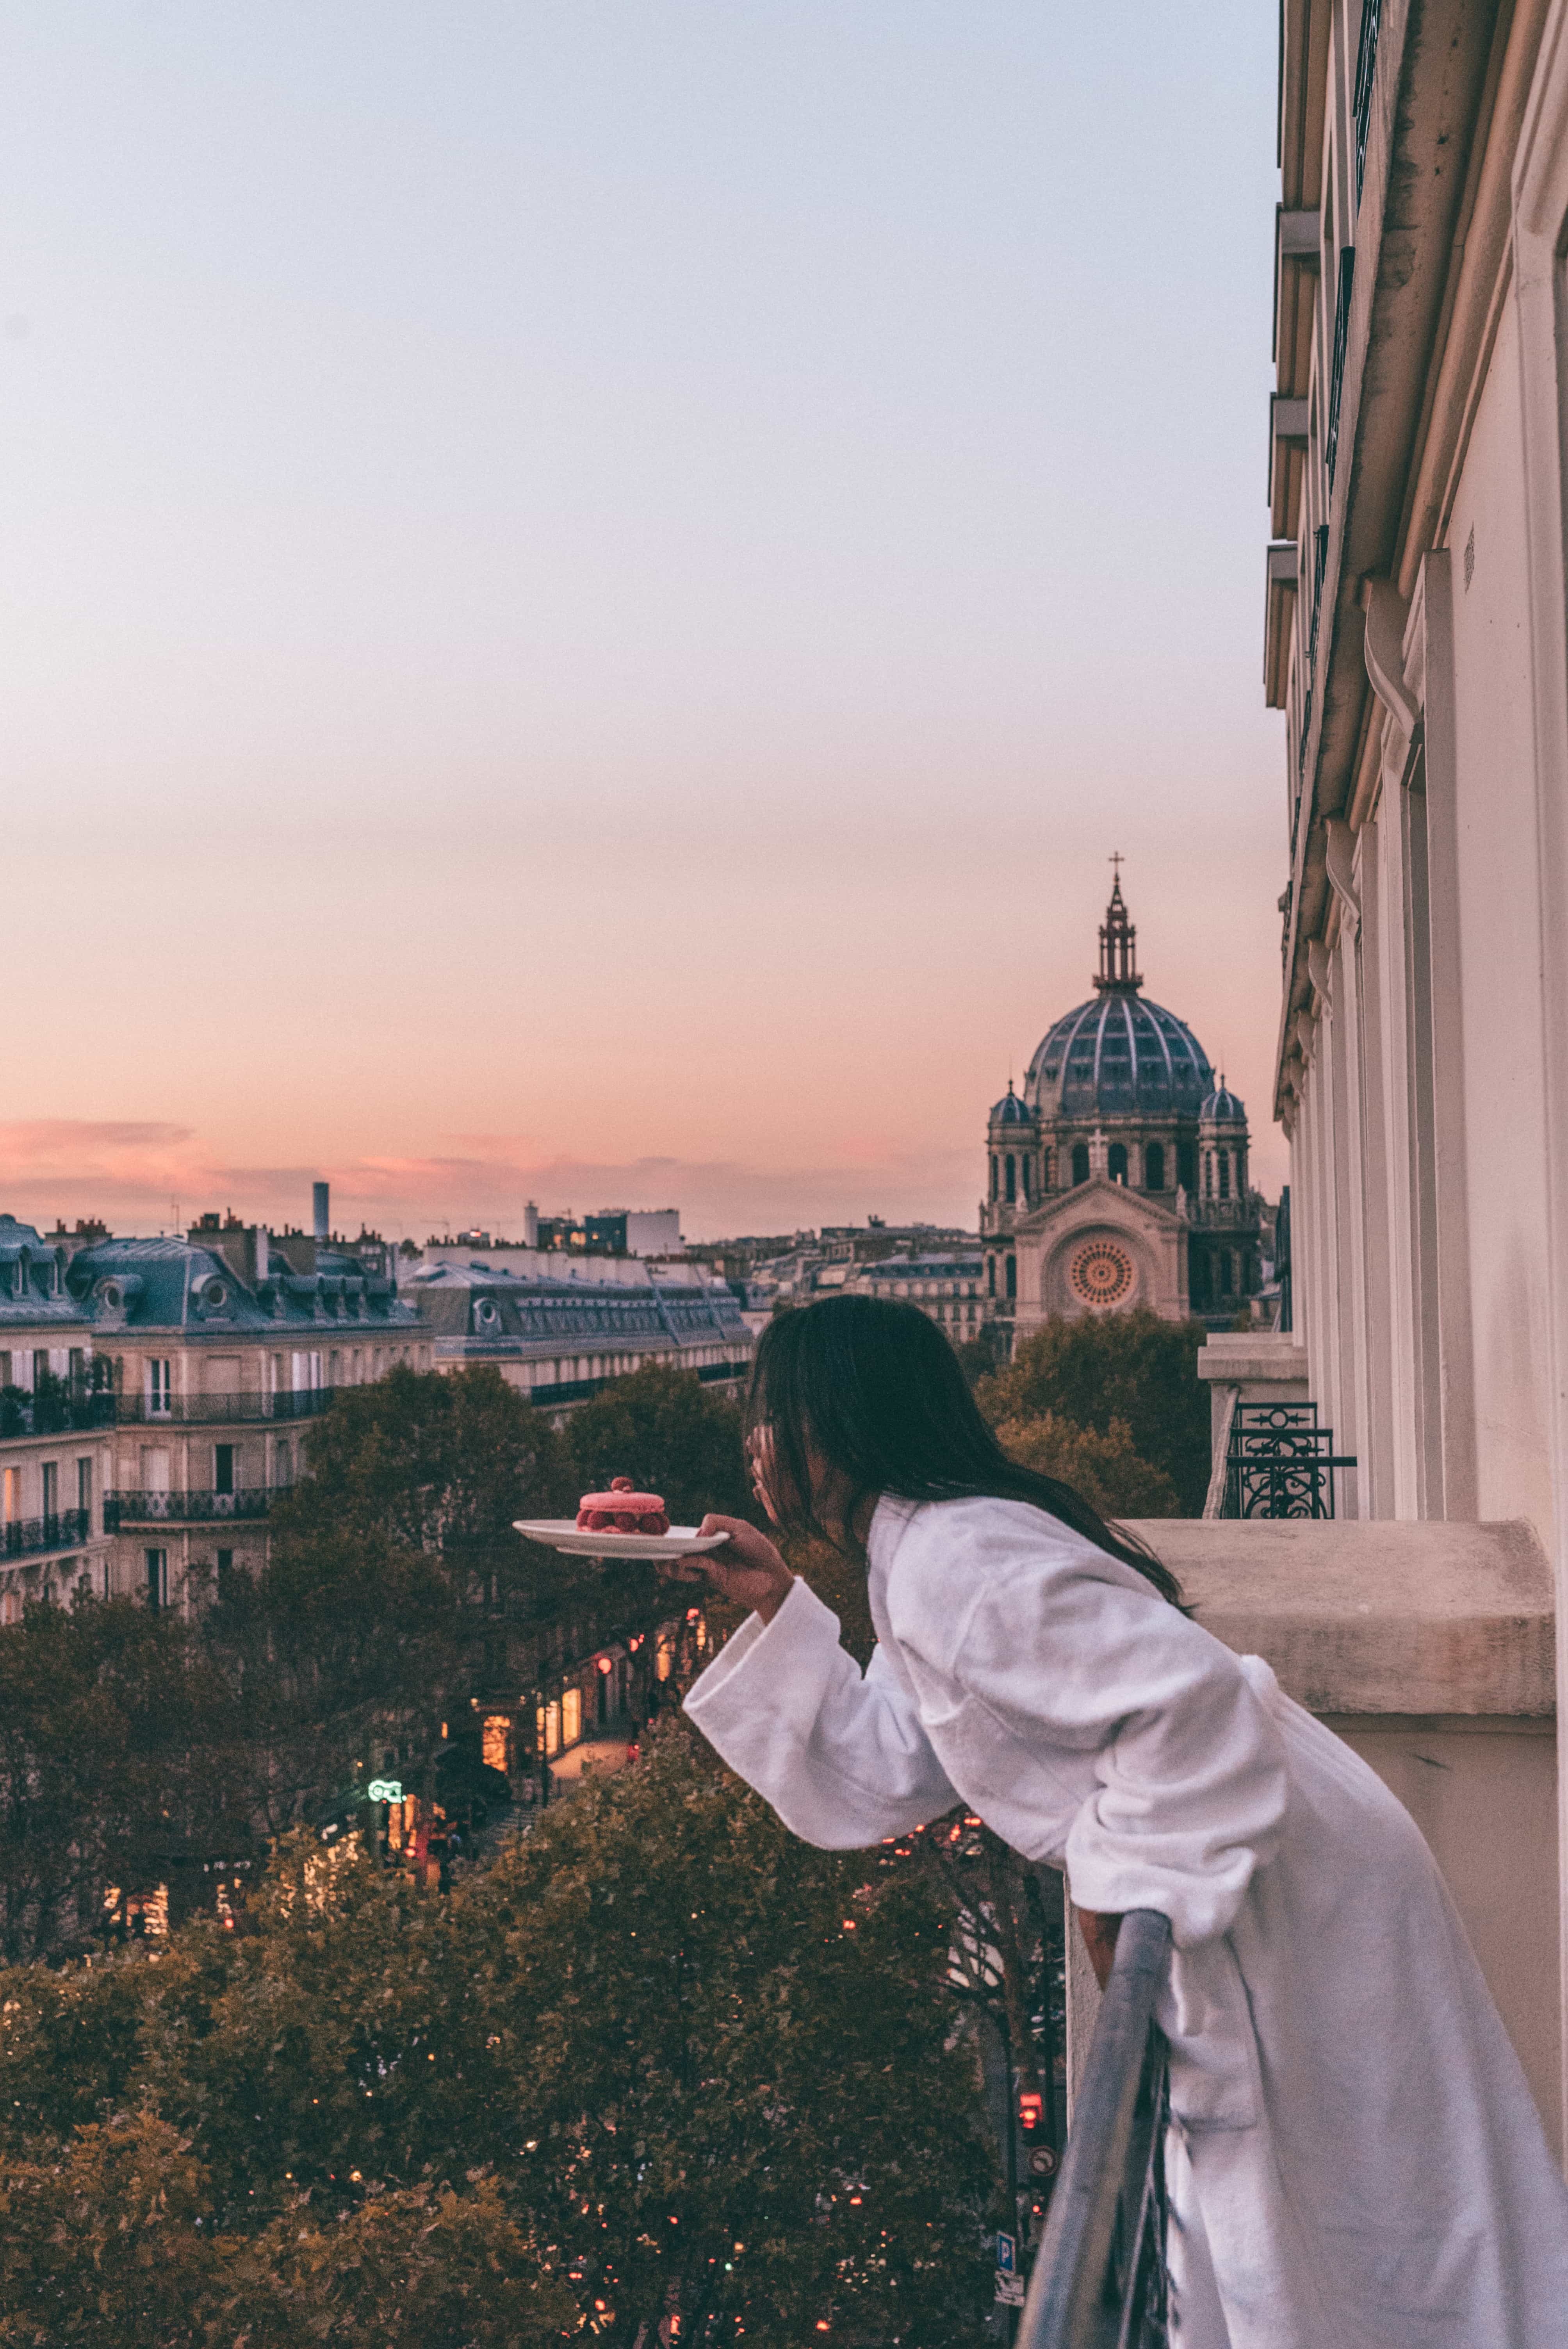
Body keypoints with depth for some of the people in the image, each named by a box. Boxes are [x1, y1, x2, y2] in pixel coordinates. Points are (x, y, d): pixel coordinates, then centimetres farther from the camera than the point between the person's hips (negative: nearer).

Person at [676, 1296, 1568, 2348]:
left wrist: (1128, 1883, -21)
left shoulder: (950, 1563, -25)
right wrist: (775, 1610, 6)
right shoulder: (919, 1556, 8)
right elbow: (882, 1776, 11)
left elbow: (1187, 1691, -32)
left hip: (1289, 1890, -10)